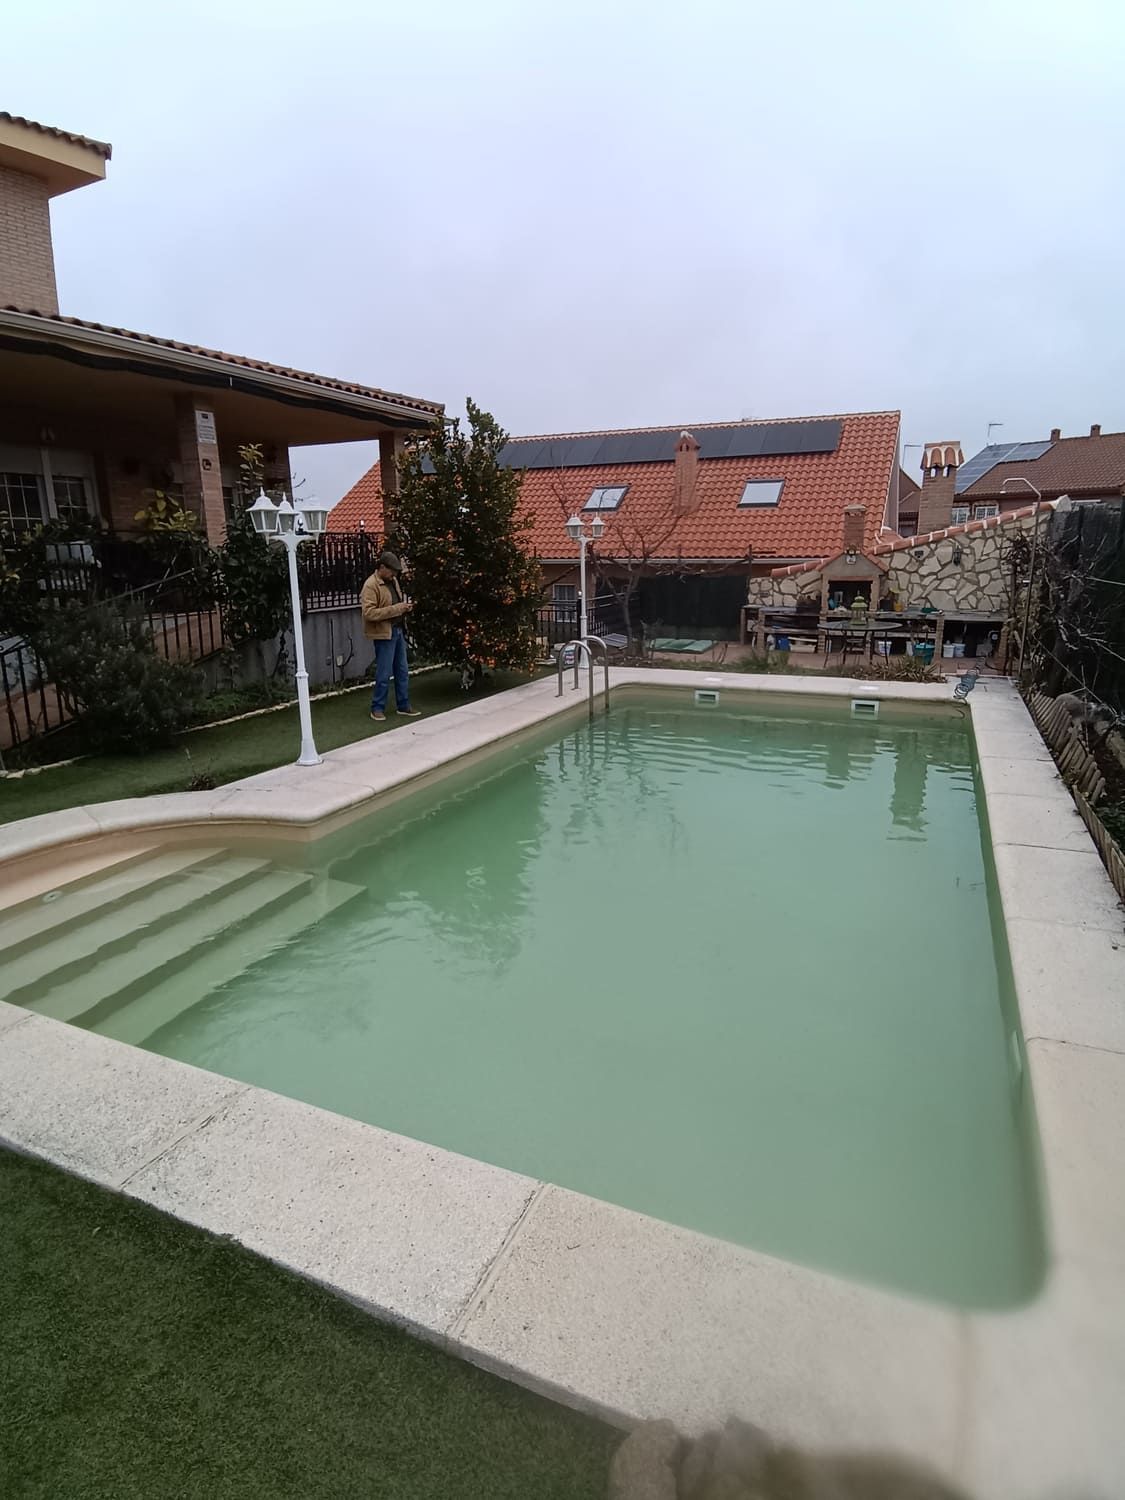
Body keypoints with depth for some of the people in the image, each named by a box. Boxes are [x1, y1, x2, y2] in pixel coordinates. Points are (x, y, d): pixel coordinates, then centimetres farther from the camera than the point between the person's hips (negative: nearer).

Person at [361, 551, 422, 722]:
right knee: (384, 674, -2)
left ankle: (403, 706, 22)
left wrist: (405, 607, 2)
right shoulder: (371, 585, -14)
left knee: (403, 671, 12)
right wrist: (396, 609, -23)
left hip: (398, 630, 8)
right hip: (384, 634, -8)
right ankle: (377, 708, 11)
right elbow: (369, 613, -22)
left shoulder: (393, 581, 11)